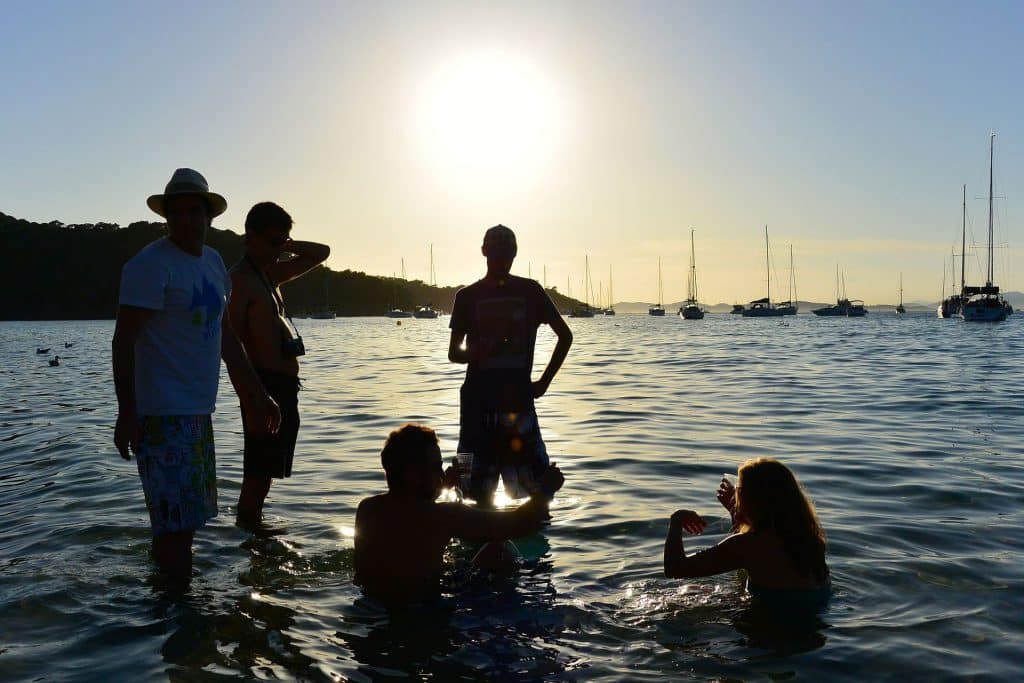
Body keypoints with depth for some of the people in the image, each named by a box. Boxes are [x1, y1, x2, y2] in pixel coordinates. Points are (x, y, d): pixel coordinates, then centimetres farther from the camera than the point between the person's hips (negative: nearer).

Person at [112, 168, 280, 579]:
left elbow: (226, 335, 20)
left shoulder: (213, 263, 13)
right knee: (177, 518, -9)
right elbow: (124, 340, -15)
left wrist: (256, 395, 20)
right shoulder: (151, 264, -11)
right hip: (163, 411, -9)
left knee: (186, 517, 18)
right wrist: (126, 414, -22)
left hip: (198, 408, 9)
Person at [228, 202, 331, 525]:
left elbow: (321, 253, 27)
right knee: (259, 472, -8)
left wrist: (287, 246, 9)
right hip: (266, 386, -9)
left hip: (283, 386, 9)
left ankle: (252, 528, 24)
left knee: (264, 471, 15)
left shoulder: (270, 274, 18)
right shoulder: (239, 279, -9)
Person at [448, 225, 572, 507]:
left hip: (518, 396, 0)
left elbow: (565, 336, 11)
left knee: (536, 481, -4)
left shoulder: (530, 291, 6)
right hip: (478, 397, 0)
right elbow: (454, 352, 8)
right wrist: (474, 353, -16)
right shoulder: (468, 296, 6)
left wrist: (544, 381, 4)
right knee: (479, 482, 2)